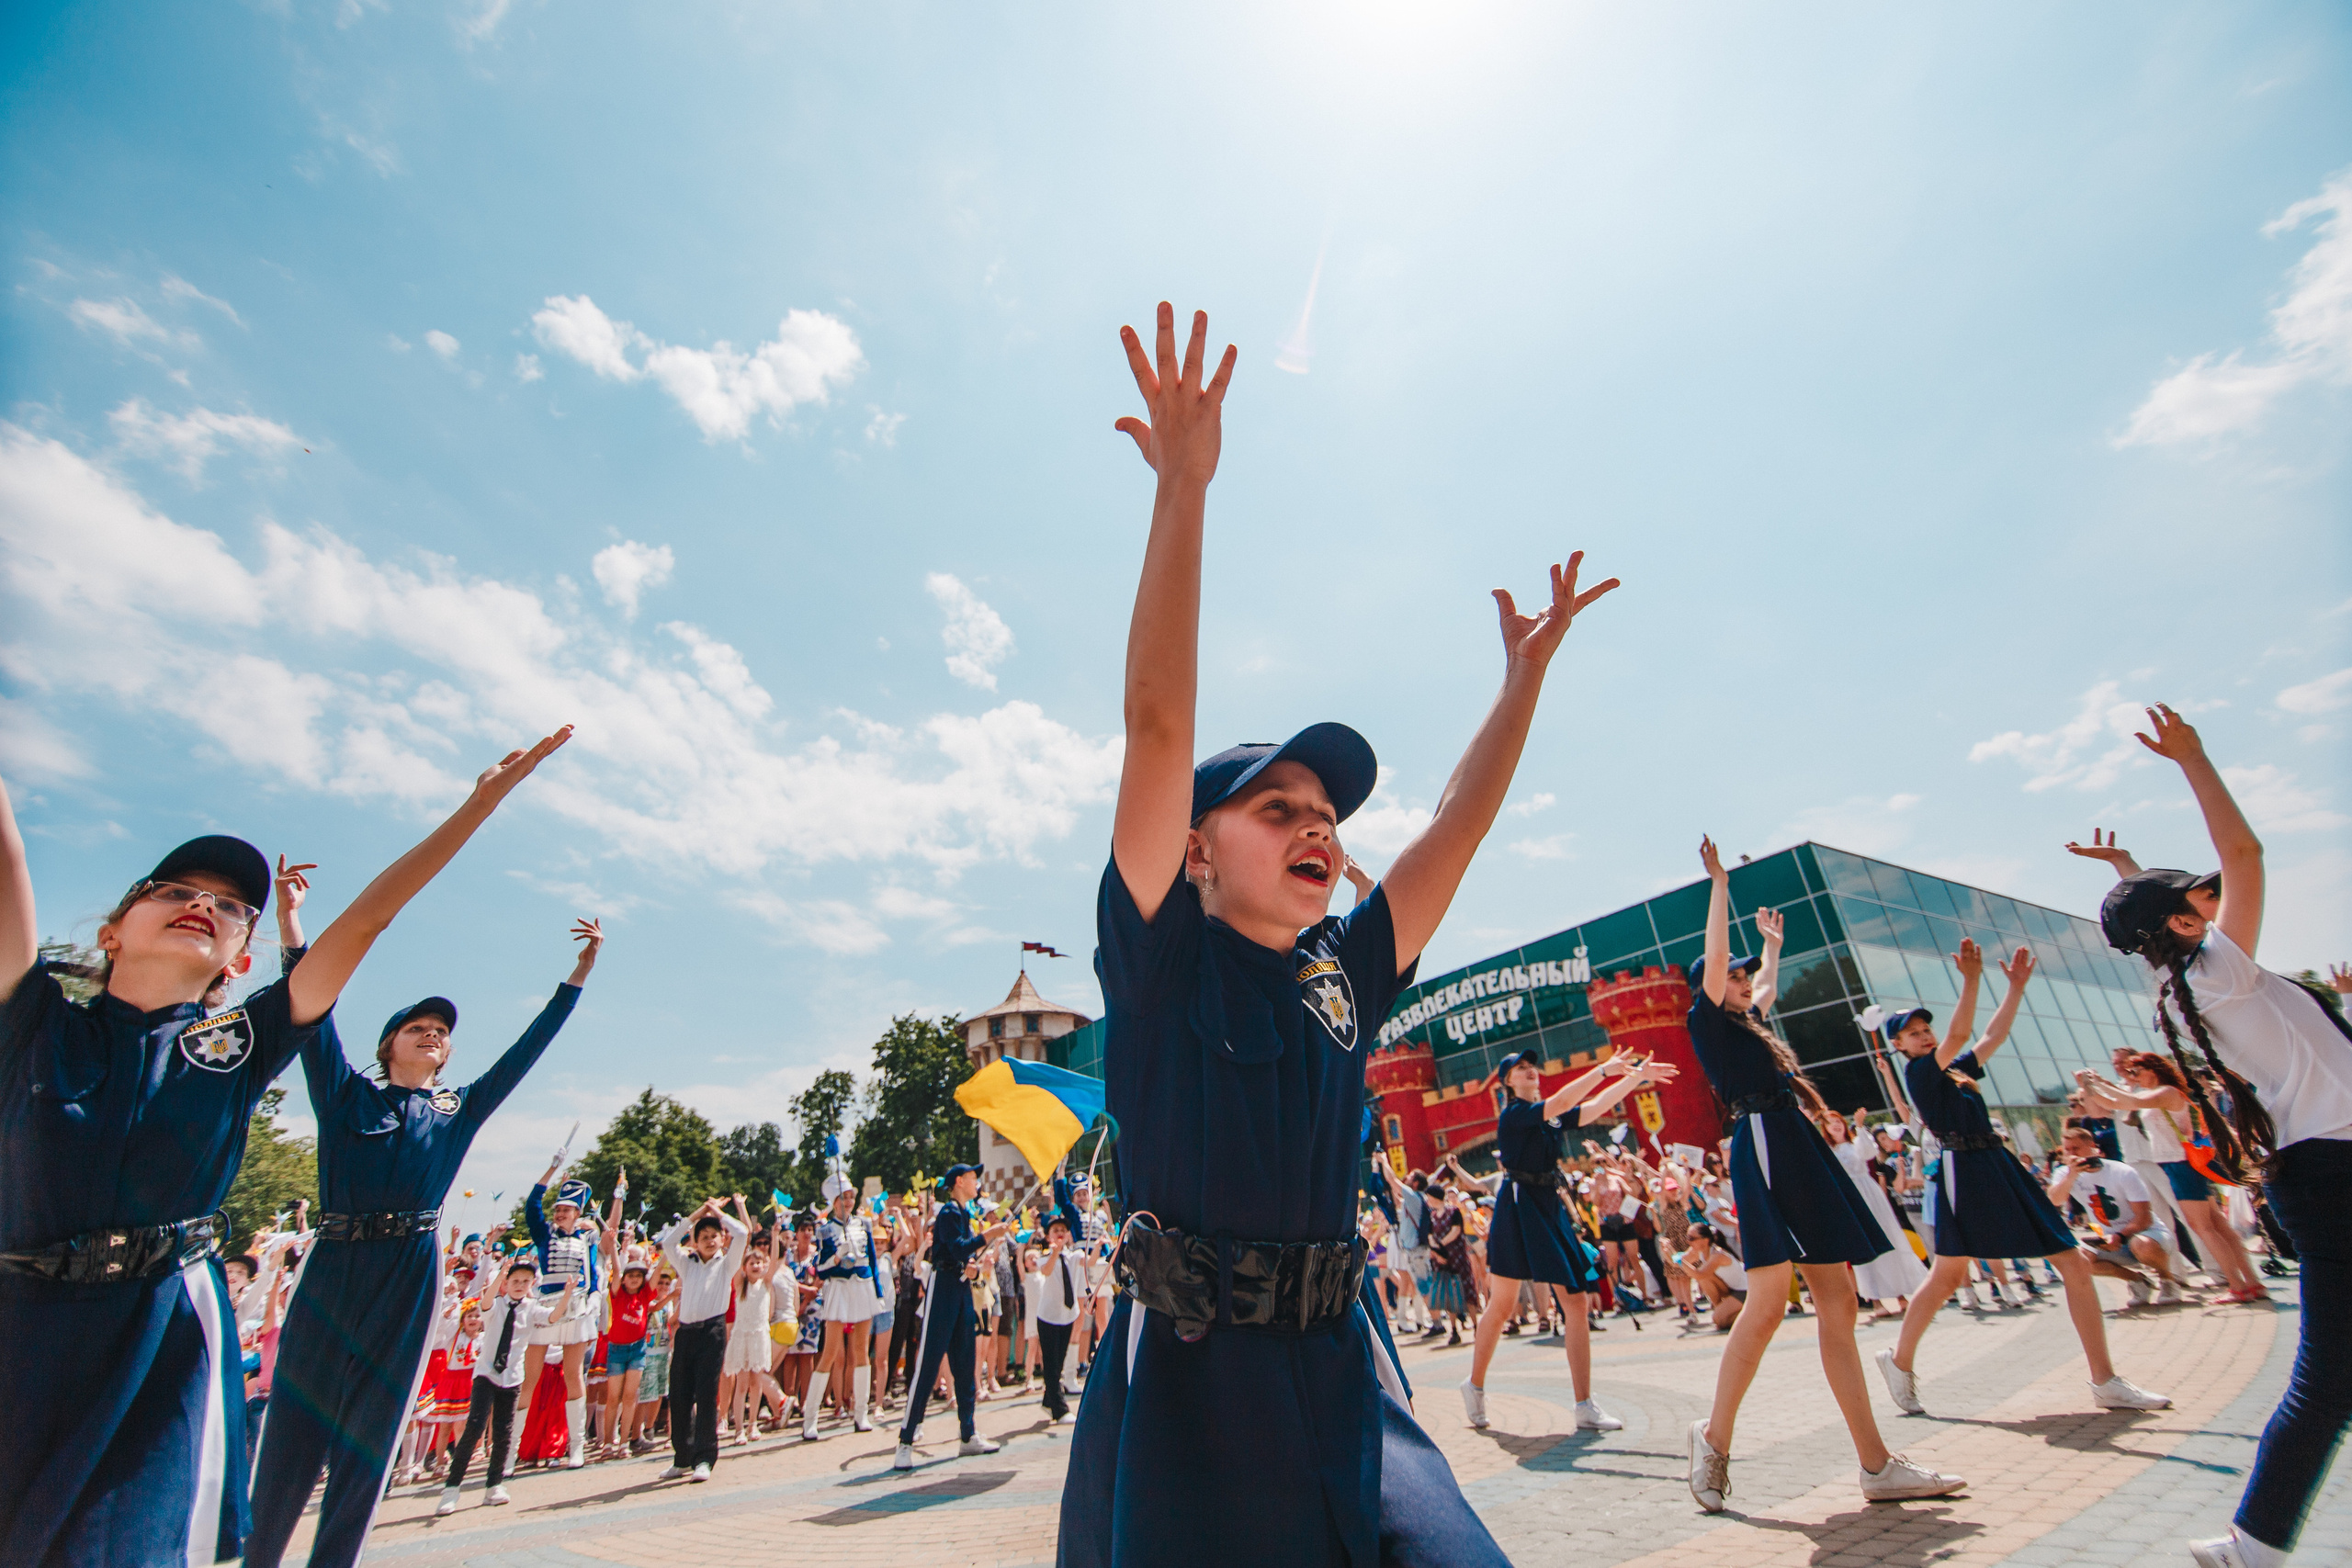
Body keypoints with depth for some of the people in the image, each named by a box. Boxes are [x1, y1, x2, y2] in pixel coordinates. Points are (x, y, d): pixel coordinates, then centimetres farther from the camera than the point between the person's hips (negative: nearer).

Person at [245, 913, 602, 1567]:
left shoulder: (459, 1111, 14)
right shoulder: (347, 1095, 8)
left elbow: (529, 1047, 14)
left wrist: (580, 973, 13)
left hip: (410, 1280, 1)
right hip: (334, 1269, -1)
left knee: (369, 1440, 6)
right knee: (293, 1434, 4)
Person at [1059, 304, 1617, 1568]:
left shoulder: (1344, 976, 8)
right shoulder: (1161, 955, -6)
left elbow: (1461, 819, 12)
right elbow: (1157, 726, -15)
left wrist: (1526, 671, 12)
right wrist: (1183, 487, -18)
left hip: (1340, 1373, 5)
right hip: (1184, 1379, -4)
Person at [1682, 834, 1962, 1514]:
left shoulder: (1748, 1021, 23)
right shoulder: (1706, 1020, -1)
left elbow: (1759, 987, 44)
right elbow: (1715, 956, -12)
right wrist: (1719, 883, -8)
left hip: (1801, 1152, 9)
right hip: (1764, 1148, -9)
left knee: (1838, 1304, 7)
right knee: (1768, 1303, -15)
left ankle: (1877, 1465, 11)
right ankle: (1714, 1436, -1)